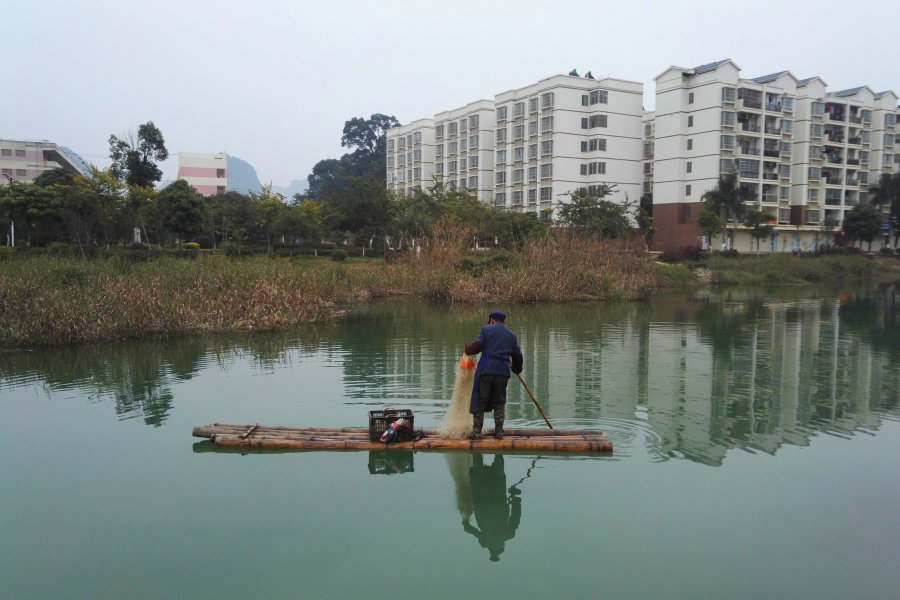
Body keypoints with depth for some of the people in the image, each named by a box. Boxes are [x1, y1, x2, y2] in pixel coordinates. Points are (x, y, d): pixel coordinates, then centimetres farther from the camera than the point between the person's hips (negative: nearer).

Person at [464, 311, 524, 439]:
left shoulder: (486, 330, 5)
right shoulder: (511, 335, 18)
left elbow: (477, 346, -7)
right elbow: (517, 355, 21)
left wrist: (467, 348, 13)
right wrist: (516, 369, 38)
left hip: (486, 369, -3)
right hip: (503, 371, 3)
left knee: (480, 401, 4)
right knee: (499, 402, 13)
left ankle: (477, 432, 5)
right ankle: (499, 432, 13)